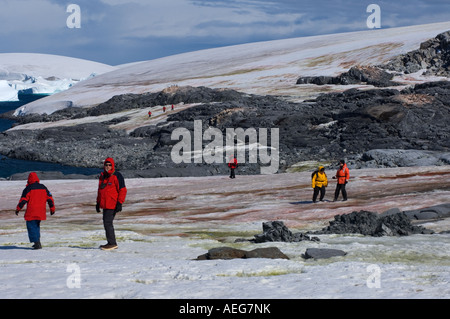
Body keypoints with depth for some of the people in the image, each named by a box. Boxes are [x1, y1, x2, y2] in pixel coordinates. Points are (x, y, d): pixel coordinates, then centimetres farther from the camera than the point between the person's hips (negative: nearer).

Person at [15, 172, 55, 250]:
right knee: (36, 226, 22)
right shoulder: (43, 188, 9)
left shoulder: (28, 188, -7)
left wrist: (18, 209, -3)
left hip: (31, 213, -6)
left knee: (31, 227, -2)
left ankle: (37, 243, -12)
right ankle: (37, 242, 21)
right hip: (41, 212, 6)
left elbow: (23, 200, -10)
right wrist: (52, 208, 20)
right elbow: (50, 198, 12)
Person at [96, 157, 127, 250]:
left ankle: (112, 243, -8)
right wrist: (98, 203, 21)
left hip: (112, 204, -8)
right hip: (105, 204, 8)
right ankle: (112, 243, 18)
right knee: (107, 223, 11)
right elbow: (100, 190, 24)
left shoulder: (117, 176, -9)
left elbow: (122, 190, -11)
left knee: (108, 223, -12)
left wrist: (119, 203, -17)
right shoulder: (102, 176, 15)